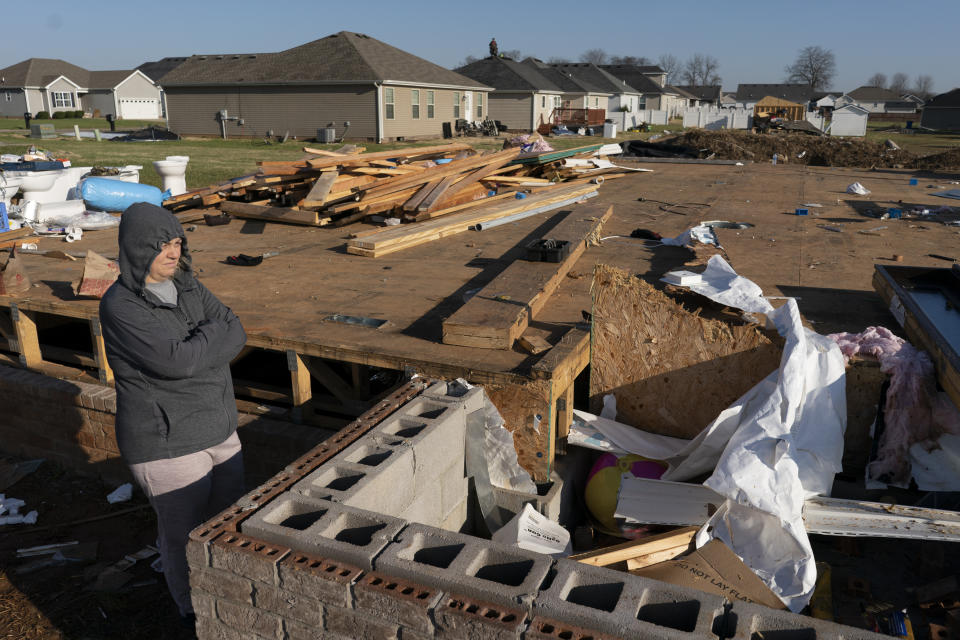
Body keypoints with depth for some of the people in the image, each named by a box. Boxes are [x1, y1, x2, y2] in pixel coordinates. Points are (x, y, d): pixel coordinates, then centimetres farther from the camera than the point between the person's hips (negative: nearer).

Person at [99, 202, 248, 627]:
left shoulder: (186, 285, 2)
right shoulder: (121, 306, -19)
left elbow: (235, 334, -5)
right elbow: (176, 360, -29)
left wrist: (194, 346, -20)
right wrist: (214, 335, -13)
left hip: (217, 429, 7)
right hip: (166, 444, -7)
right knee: (186, 534, 11)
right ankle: (196, 612, 36)